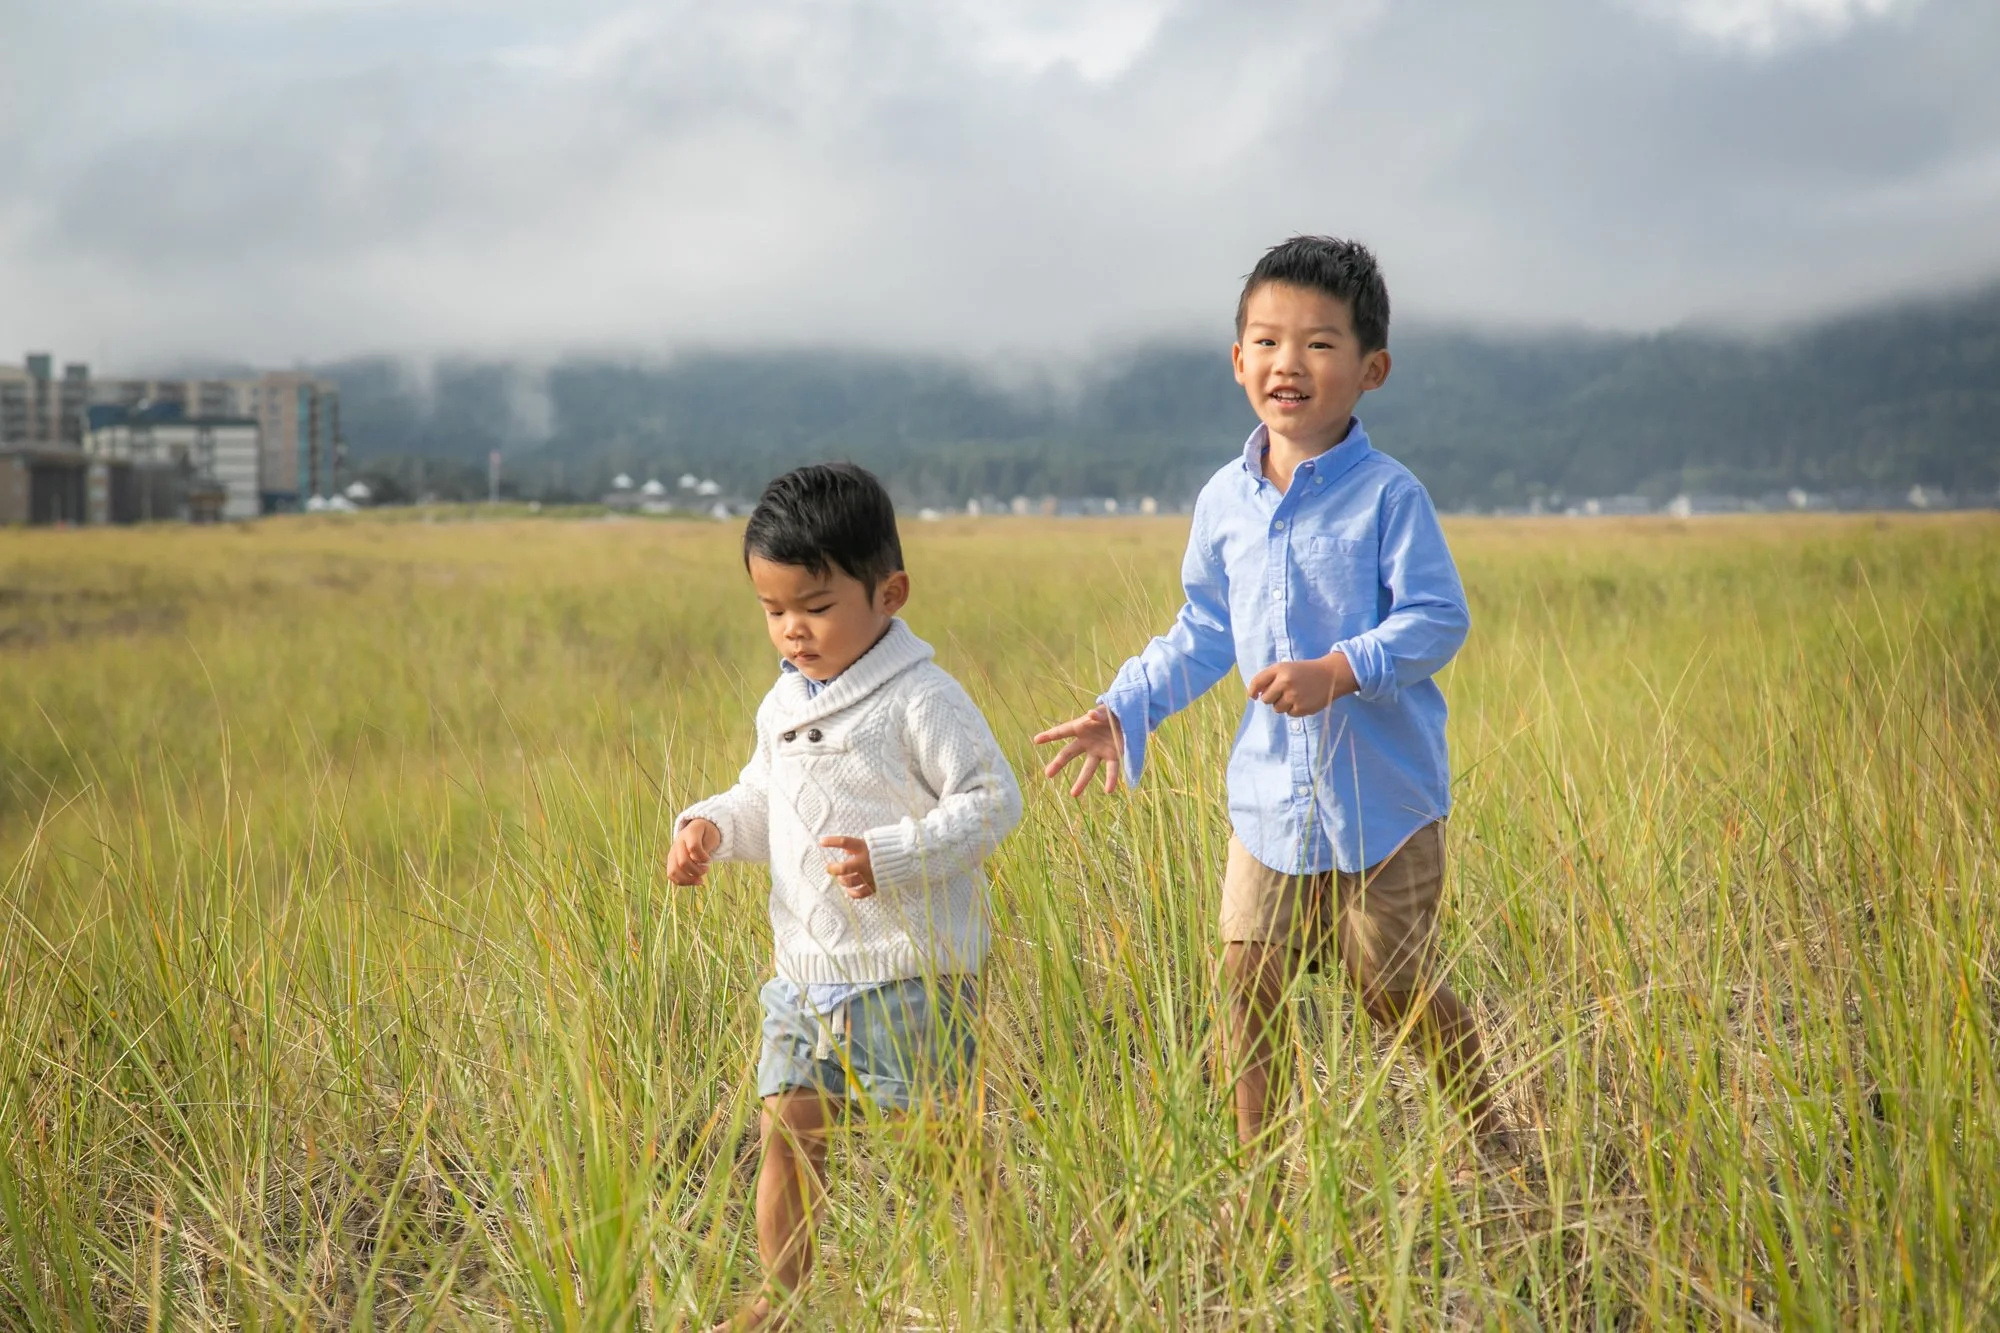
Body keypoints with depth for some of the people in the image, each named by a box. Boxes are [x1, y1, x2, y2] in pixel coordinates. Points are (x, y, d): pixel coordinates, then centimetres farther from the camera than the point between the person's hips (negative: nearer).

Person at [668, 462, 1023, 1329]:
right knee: (787, 1130, 8)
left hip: (910, 974, -7)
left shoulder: (921, 700, -13)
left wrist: (891, 856, -25)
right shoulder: (783, 706, 11)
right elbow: (763, 802, 22)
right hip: (806, 973, 7)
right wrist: (711, 826, 0)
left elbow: (992, 799, -16)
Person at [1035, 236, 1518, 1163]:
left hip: (1382, 793, -5)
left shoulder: (1387, 495, -11)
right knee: (1249, 981, 5)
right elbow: (1202, 634, 15)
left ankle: (1492, 1137, 26)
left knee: (1394, 985, 3)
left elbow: (1436, 620, -13)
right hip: (1270, 791, 5)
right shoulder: (1224, 501, 5)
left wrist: (1338, 671, -26)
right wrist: (1122, 711, 8)